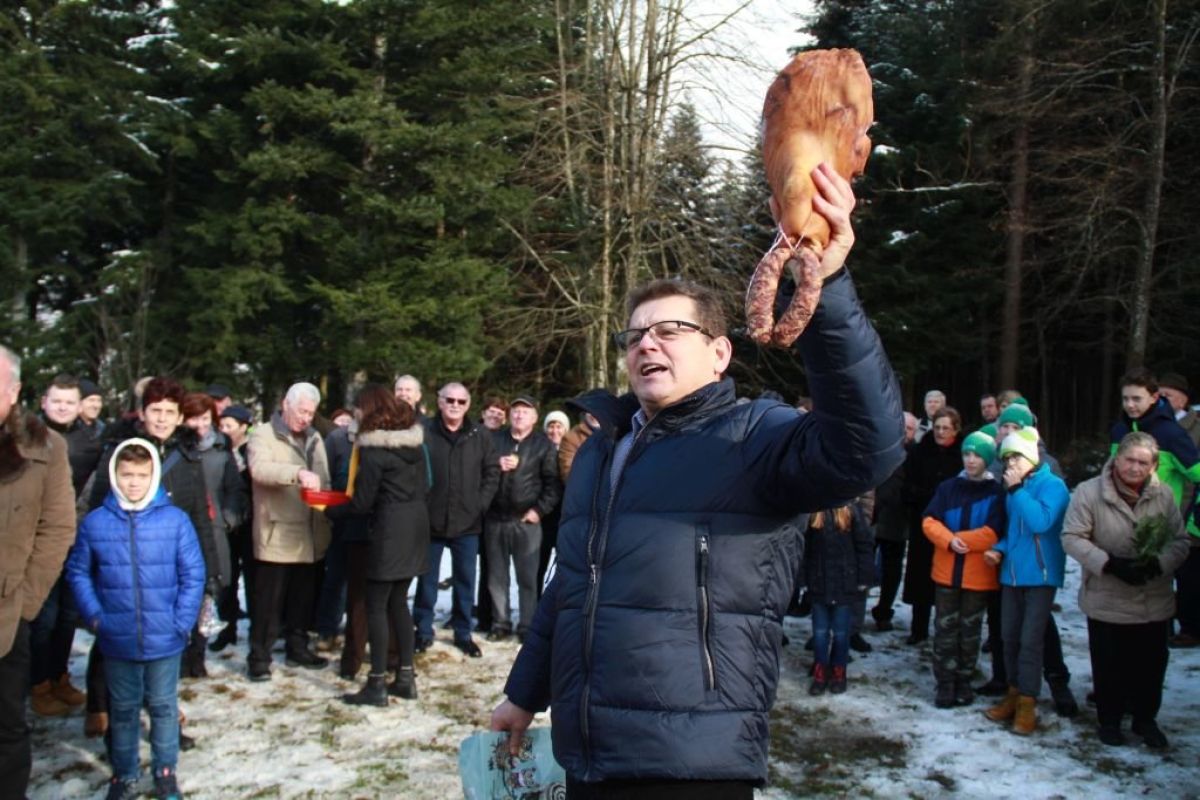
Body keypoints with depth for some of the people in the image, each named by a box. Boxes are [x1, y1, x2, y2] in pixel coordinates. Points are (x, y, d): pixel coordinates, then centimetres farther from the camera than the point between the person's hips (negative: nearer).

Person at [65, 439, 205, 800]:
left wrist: (182, 622, -10)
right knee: (123, 709, 17)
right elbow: (78, 572, 3)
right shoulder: (95, 522, -6)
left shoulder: (176, 520, -10)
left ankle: (165, 771, 31)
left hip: (164, 640, -1)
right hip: (116, 640, 1)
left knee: (163, 706, 15)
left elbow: (193, 575, -6)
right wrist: (94, 616, -5)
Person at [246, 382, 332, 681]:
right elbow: (259, 469, -23)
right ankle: (259, 657, 8)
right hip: (276, 534, -6)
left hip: (309, 534, 6)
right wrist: (298, 473, -36)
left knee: (302, 597, 15)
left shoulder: (314, 439, 16)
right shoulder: (263, 435, -3)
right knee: (269, 600, -1)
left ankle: (297, 648, 28)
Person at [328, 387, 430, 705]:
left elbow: (362, 503, -11)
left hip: (389, 530, -8)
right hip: (417, 524, 8)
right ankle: (405, 677, 19)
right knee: (398, 602, 16)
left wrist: (330, 511, 4)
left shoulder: (374, 449, -13)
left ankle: (377, 684, 4)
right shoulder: (415, 441, 8)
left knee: (376, 606, 1)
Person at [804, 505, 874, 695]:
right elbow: (805, 547, 4)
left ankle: (838, 673, 24)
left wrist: (863, 579, -4)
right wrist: (807, 579, 2)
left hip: (845, 584, -1)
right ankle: (820, 673, 20)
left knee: (841, 632, 10)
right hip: (819, 584, 1)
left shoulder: (851, 510, -6)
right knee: (820, 632, 8)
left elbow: (865, 545, -4)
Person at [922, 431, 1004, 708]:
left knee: (970, 630, 9)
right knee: (945, 628, 4)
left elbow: (992, 534, -12)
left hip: (979, 576, -2)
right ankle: (945, 683, 11)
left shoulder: (997, 493, -4)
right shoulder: (947, 487, 5)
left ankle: (963, 681, 21)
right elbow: (929, 522, -3)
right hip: (946, 572, 2)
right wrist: (949, 541, -19)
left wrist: (957, 538, -10)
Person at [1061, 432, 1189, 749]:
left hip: (1154, 602, 3)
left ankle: (1145, 718, 37)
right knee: (1109, 667, 11)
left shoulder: (1163, 495, -3)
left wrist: (1158, 564, -19)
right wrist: (1110, 564, -22)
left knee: (1151, 665, 16)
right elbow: (1072, 538, -12)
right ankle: (1110, 720, 31)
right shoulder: (1089, 492, -13)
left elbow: (1179, 541, 0)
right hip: (1106, 601, -3)